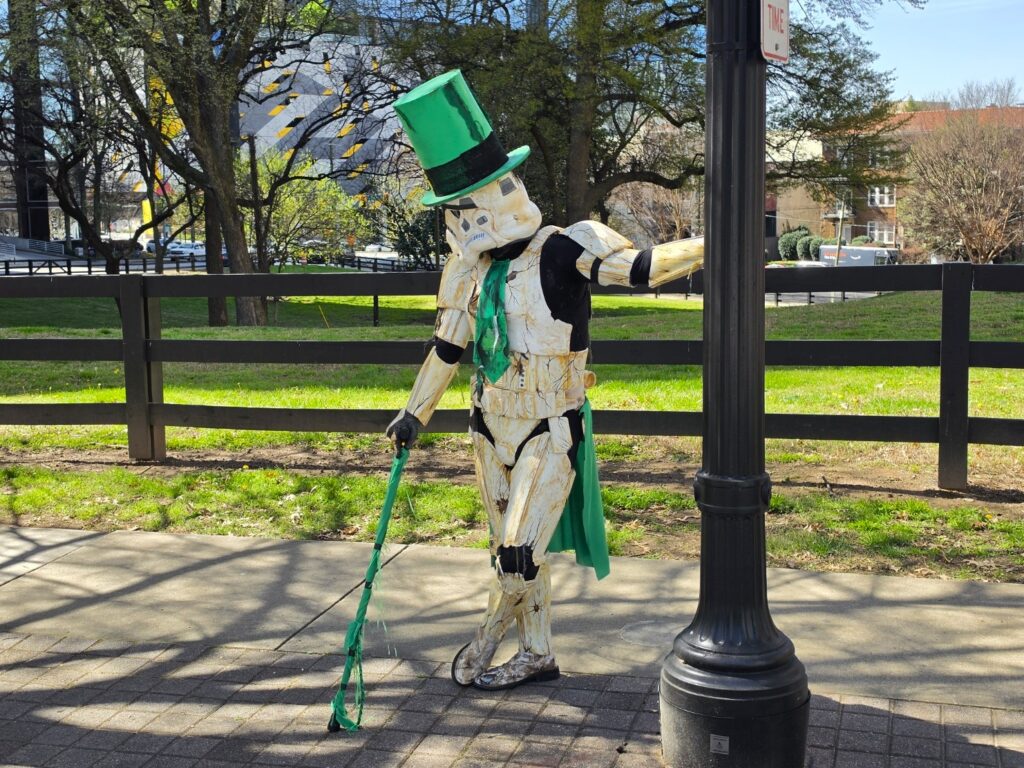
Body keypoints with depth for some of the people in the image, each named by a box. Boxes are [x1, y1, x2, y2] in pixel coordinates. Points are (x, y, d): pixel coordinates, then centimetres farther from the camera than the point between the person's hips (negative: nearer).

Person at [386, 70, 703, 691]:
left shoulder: (564, 253, -15)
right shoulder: (471, 270, 4)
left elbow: (641, 267, -22)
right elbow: (448, 348, 12)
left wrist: (712, 245, -34)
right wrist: (416, 414, 17)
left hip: (550, 433, -6)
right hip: (493, 429, 6)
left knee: (519, 552, -8)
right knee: (517, 552, 13)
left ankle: (487, 640, 20)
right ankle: (537, 655, 28)